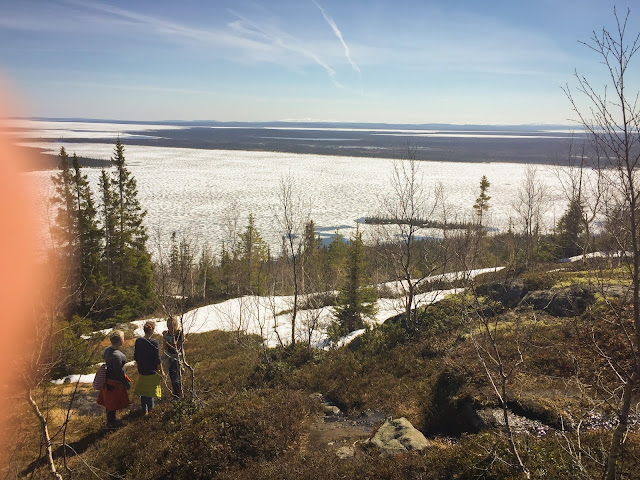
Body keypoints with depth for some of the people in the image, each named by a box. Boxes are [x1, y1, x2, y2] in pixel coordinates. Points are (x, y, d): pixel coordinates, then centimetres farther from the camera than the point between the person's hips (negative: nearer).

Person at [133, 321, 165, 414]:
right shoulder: (154, 343, -22)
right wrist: (161, 371, -5)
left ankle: (144, 410, 30)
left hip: (141, 370, 5)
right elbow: (157, 360, -17)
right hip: (152, 371, -5)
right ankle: (150, 409, 23)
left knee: (143, 390, 19)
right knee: (151, 391, 13)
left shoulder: (138, 341, -6)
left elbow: (135, 357, 4)